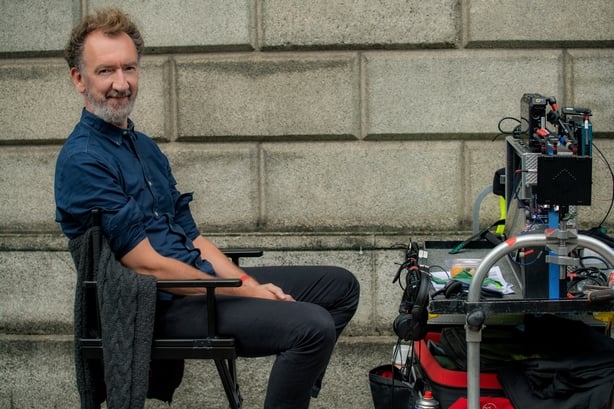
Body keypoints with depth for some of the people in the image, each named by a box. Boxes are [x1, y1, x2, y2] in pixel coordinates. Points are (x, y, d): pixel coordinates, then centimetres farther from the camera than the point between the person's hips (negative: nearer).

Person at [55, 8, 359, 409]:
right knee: (312, 325, -25)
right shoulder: (83, 161, -16)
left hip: (202, 278, 9)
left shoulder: (145, 147, 14)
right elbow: (148, 265, -18)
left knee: (340, 286, 11)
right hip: (161, 306, -9)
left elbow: (191, 237, 14)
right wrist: (246, 292, -12)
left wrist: (249, 282, -2)